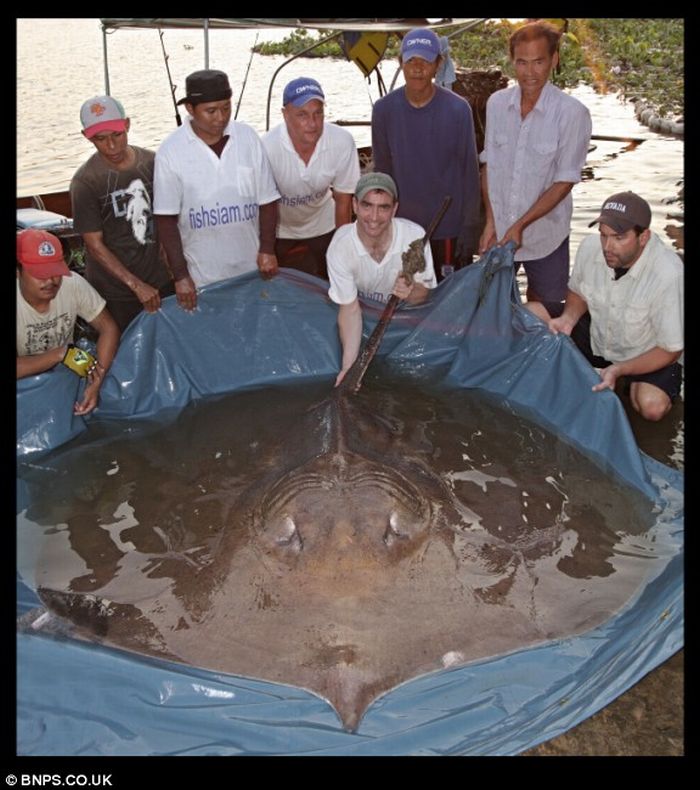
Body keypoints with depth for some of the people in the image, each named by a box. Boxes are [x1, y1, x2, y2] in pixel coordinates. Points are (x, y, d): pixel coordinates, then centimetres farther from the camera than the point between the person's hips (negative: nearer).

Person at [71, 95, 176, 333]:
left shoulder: (152, 162, -3)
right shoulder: (85, 182, -14)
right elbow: (95, 245, -13)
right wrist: (137, 285, -17)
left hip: (162, 280, 3)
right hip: (115, 291, -3)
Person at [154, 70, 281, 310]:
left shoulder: (248, 137, -3)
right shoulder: (170, 151, -10)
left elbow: (267, 200, 3)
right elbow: (166, 219, -8)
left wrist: (267, 250, -4)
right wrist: (180, 275, -11)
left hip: (250, 268, 2)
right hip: (201, 276, -2)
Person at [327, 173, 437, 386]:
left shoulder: (415, 236, -28)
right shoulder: (340, 246, -28)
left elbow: (423, 292, -14)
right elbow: (349, 309, -21)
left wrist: (409, 292, -40)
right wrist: (349, 366, -30)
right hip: (364, 318, 0)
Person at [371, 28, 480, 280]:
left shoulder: (458, 109, -11)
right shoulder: (384, 110, -4)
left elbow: (469, 171, -5)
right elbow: (382, 171, 5)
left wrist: (470, 227, -6)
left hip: (450, 228, -2)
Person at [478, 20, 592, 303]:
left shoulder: (572, 113, -16)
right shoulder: (497, 103, -2)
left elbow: (564, 182, -13)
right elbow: (488, 165, 4)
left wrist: (521, 226, -17)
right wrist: (490, 222, -4)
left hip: (544, 237, -3)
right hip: (497, 233, 3)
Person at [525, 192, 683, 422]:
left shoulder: (669, 274, -33)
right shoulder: (590, 247, -19)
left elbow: (670, 349, -22)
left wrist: (618, 370, -33)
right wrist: (568, 318, -19)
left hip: (645, 354, -3)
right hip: (596, 334, 4)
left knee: (652, 406, -31)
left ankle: (635, 384, 5)